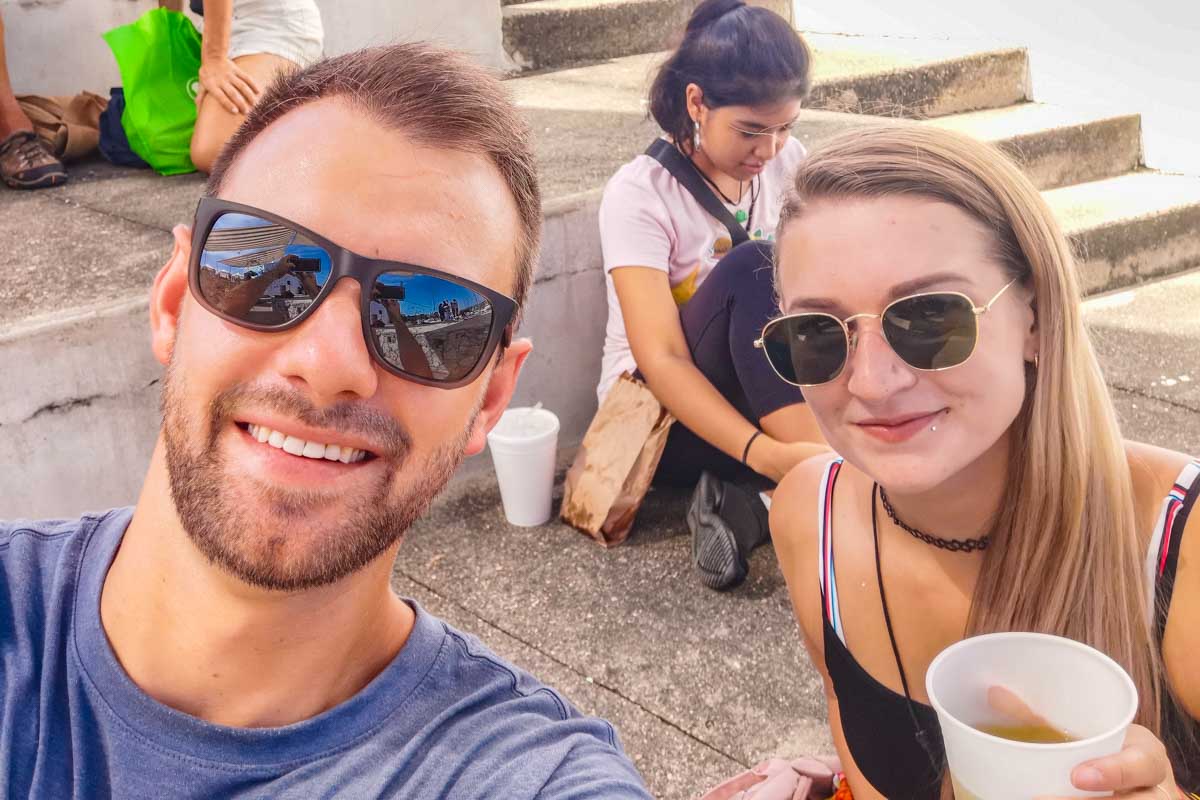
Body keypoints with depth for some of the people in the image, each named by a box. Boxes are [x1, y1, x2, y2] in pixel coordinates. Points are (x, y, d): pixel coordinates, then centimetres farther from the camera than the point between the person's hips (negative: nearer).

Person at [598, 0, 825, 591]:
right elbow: (662, 360, -27)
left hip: (775, 396, 5)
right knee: (753, 266, -33)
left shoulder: (787, 163, -1)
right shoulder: (639, 194, -18)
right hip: (660, 416, -5)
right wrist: (766, 453, -42)